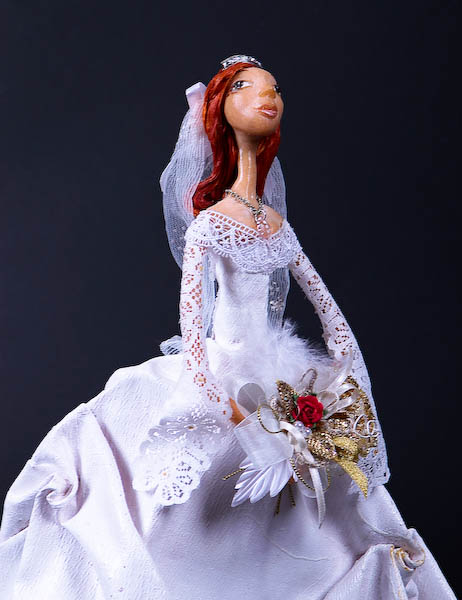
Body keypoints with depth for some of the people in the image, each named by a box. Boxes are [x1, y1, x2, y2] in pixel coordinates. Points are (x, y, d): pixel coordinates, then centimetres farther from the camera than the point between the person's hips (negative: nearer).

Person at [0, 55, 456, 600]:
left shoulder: (278, 224, 7)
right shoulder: (210, 221, -11)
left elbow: (325, 305, 9)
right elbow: (190, 310, -21)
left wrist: (342, 383, 0)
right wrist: (222, 398, -27)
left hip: (281, 378, 5)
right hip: (225, 370, -5)